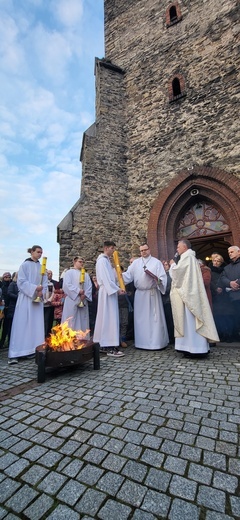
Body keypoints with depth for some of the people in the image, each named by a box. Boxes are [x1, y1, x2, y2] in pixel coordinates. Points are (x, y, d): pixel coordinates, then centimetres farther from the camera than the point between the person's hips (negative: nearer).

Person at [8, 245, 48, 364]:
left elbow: (45, 283, 10)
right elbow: (21, 281, -10)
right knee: (22, 325, -6)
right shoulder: (25, 265, -2)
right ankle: (14, 354, -1)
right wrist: (34, 288, -19)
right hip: (26, 298, -5)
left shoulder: (42, 267, 12)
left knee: (36, 325, 4)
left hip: (38, 299, 5)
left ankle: (31, 350, 12)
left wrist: (41, 292, -8)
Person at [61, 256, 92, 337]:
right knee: (71, 321, -5)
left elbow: (89, 286, 9)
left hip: (83, 301, 5)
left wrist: (85, 295, -9)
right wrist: (78, 291, -16)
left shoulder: (86, 274, 20)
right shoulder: (69, 272, 5)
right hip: (72, 300, -5)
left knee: (82, 321, 6)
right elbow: (67, 285, -10)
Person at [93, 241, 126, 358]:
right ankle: (110, 347, -5)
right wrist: (117, 289, -17)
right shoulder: (102, 260, -10)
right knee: (109, 318, -9)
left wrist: (117, 288, 9)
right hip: (107, 292, -9)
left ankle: (104, 345, 17)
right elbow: (105, 278, -18)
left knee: (107, 318, 10)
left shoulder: (107, 260, 20)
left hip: (110, 291, 9)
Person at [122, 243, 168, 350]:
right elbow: (128, 275, 0)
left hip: (152, 293, -3)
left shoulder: (156, 262, 0)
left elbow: (163, 277, -7)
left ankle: (156, 342, 12)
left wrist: (158, 280, -27)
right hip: (140, 294, 3)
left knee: (154, 318, 1)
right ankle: (142, 342, 21)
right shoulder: (135, 263, 8)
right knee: (140, 318, 9)